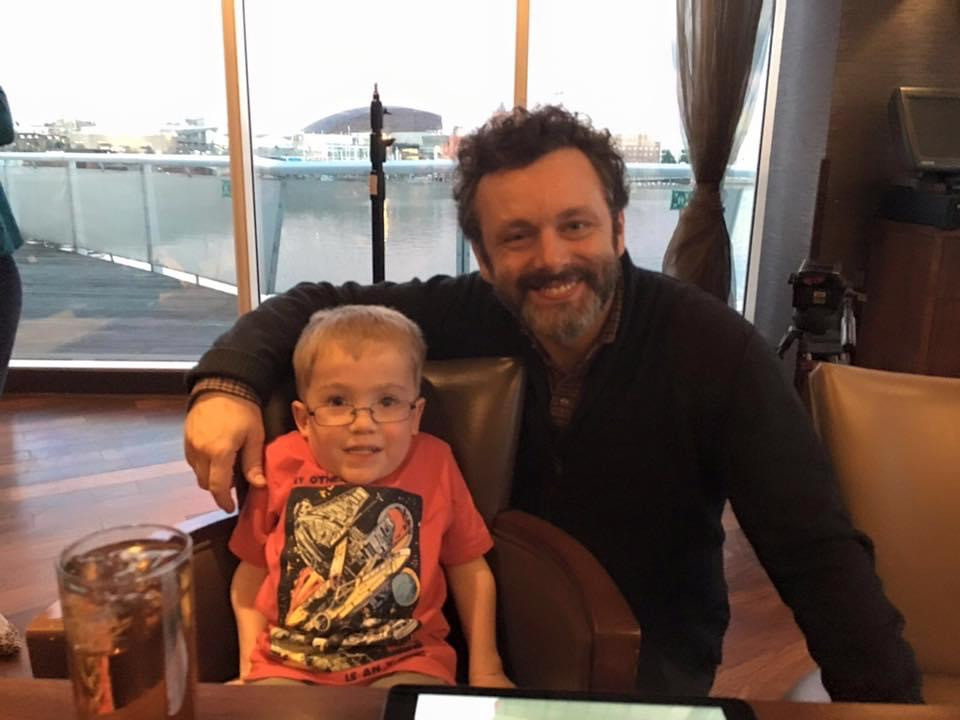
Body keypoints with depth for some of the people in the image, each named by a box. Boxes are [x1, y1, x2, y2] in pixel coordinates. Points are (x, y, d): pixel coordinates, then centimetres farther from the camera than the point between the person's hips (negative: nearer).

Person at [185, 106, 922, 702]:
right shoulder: (468, 315, -14)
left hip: (654, 649, -1)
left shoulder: (715, 349, -20)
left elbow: (818, 555, -18)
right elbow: (312, 305, -4)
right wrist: (228, 382, -23)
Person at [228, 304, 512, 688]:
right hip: (290, 665, 2)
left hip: (405, 661, -1)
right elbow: (251, 572, 9)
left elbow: (470, 570, 5)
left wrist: (485, 671, 4)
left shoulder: (434, 464, -4)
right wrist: (250, 662, 0)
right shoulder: (282, 465, -2)